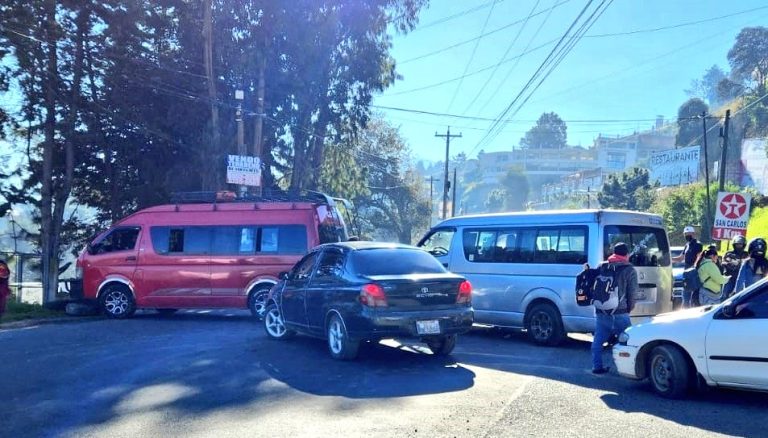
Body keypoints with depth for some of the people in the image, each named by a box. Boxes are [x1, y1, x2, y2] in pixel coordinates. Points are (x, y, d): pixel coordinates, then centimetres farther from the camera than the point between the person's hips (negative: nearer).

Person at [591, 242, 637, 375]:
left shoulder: (601, 267, 12)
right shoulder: (629, 270, 0)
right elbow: (632, 293, -1)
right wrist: (629, 308, 14)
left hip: (601, 311, 4)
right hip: (620, 313, -4)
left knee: (598, 340, 13)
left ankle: (597, 366, 14)